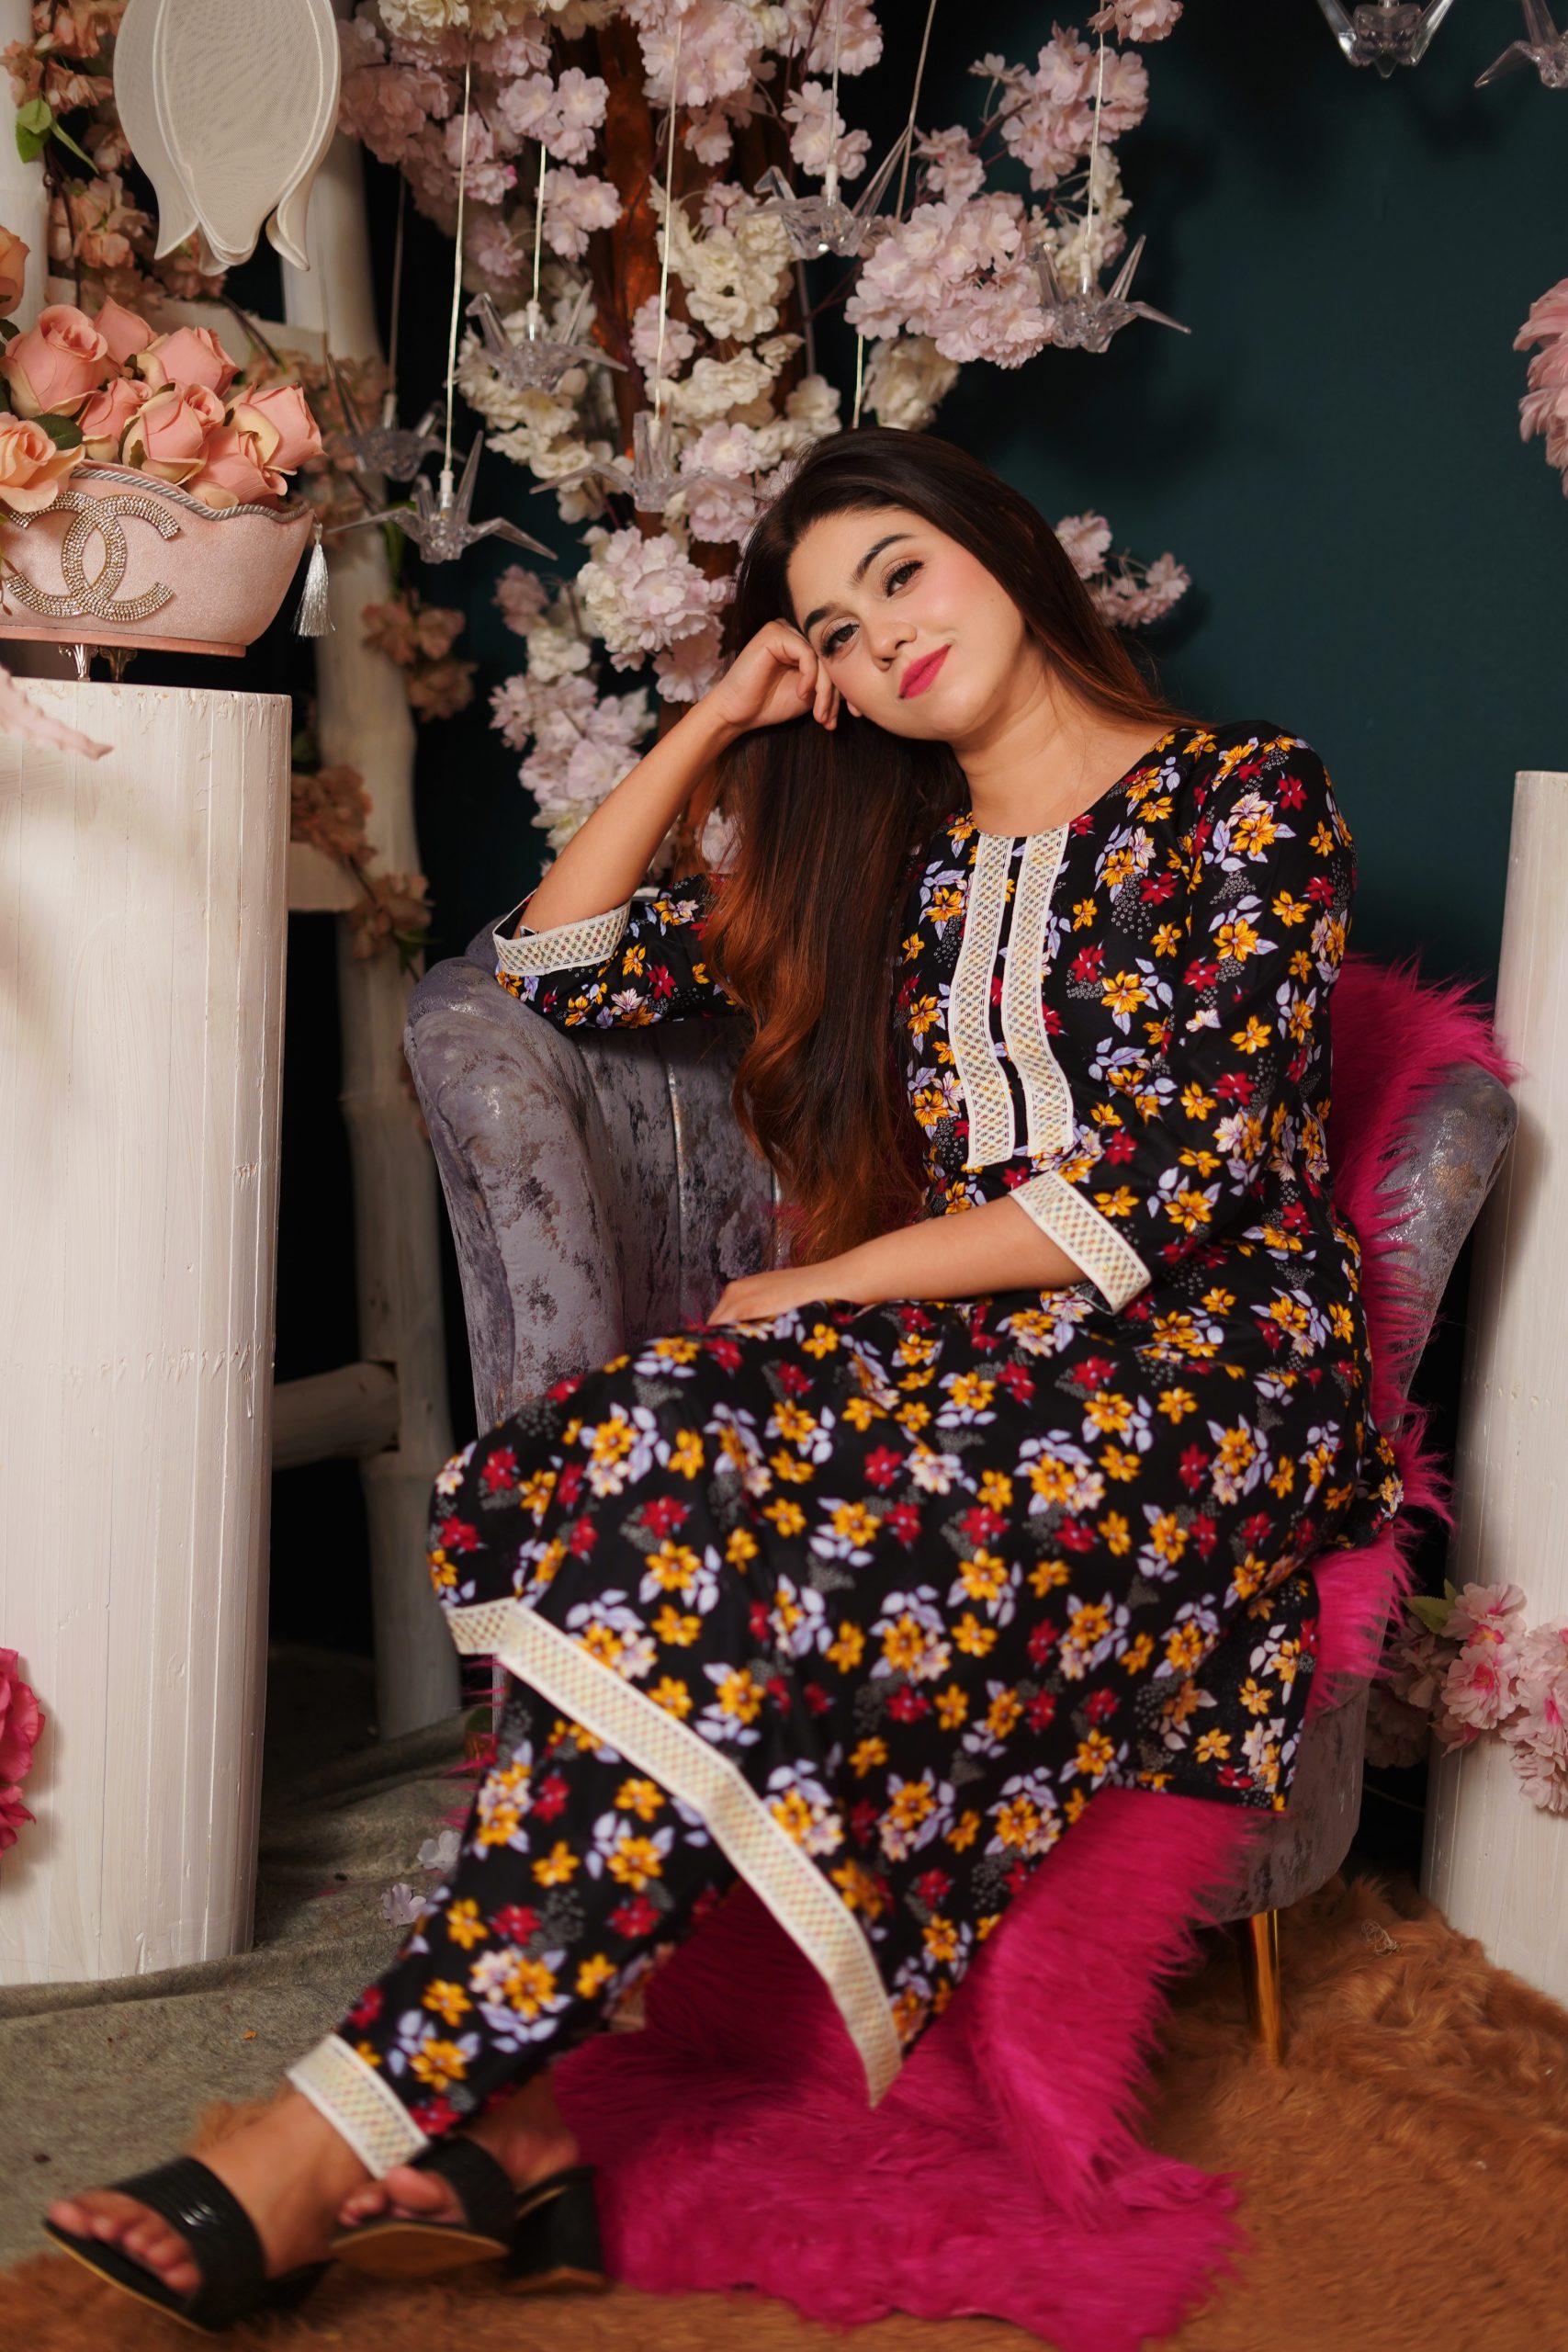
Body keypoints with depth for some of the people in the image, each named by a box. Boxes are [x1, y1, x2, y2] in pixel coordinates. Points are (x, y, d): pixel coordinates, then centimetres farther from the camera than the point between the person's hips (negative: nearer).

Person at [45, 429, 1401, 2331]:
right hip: (950, 1366, 6)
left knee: (703, 1540, -32)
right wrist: (720, 721, 16)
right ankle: (504, 2118, -32)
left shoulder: (1241, 797, 2)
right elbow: (559, 964, 22)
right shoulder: (894, 859, 20)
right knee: (624, 1464, -28)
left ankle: (351, 2125, -31)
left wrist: (821, 1287, -8)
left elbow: (1165, 1184, -10)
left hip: (1207, 1377, -5)